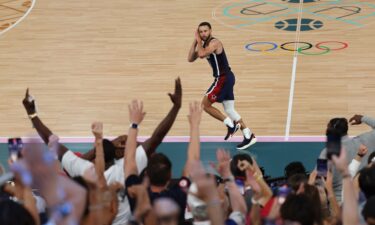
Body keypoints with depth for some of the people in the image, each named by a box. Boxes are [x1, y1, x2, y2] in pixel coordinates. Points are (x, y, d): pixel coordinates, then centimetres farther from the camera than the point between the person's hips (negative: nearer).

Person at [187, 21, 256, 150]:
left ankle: (231, 124, 0)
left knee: (205, 104, -3)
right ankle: (249, 136, 14)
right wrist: (195, 41, 2)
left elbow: (202, 54, -33)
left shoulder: (214, 43, -15)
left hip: (223, 78, -10)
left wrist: (199, 41, -17)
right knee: (229, 110, 12)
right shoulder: (204, 44, 13)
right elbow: (190, 59, 9)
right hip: (224, 78, 10)